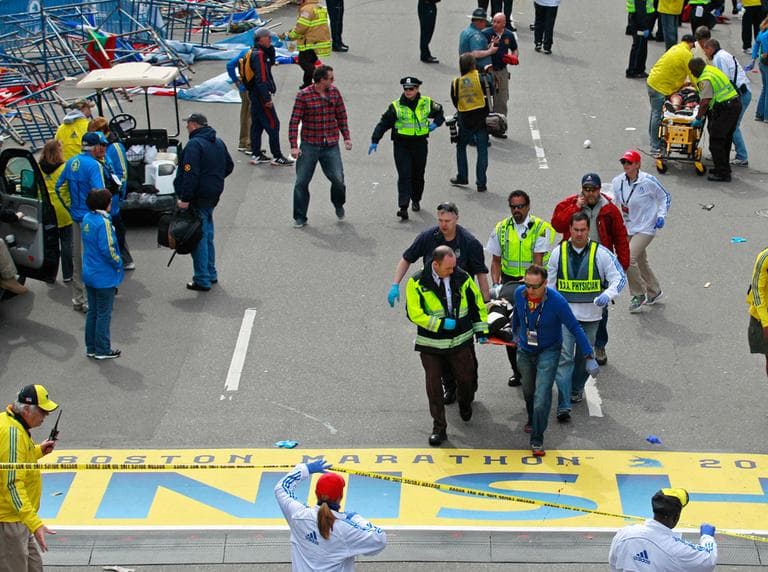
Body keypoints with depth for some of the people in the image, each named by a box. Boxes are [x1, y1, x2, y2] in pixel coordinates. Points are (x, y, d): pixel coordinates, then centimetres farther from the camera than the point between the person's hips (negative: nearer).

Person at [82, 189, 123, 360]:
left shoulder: (87, 218, 3)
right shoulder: (103, 222, -22)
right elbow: (108, 249, -25)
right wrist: (118, 264, -9)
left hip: (89, 275, 8)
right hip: (105, 277, -8)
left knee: (92, 312, 17)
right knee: (104, 314, 4)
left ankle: (91, 348, 24)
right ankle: (102, 350, 11)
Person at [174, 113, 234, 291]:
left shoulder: (194, 145, -18)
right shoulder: (218, 143, 11)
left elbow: (190, 174, -24)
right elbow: (229, 166, 22)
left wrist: (185, 199, -23)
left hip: (198, 197, -9)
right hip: (213, 196, 9)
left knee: (198, 238, -3)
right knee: (207, 235, 20)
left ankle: (202, 280, -2)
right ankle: (211, 274, 28)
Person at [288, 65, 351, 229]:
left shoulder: (335, 92, 6)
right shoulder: (303, 95, -7)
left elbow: (342, 116, 14)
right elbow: (294, 121, -7)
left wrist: (346, 137, 7)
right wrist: (294, 145, -13)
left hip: (331, 146, 2)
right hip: (309, 145, -2)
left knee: (337, 178, -6)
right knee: (302, 182, 0)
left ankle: (339, 204, 25)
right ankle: (300, 217, 14)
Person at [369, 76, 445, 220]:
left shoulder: (427, 103, 3)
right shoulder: (396, 106, -3)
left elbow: (439, 111, 22)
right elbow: (383, 123, -1)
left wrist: (436, 123, 2)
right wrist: (374, 141, -7)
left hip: (420, 144, 2)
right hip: (402, 145, -2)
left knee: (418, 175, 14)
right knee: (404, 176, -11)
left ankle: (416, 200, 35)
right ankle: (403, 207, -17)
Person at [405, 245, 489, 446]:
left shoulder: (462, 278, -6)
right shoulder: (417, 283, -14)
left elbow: (476, 303, 6)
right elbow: (414, 314, -15)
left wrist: (481, 330, 6)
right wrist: (441, 324, -20)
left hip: (460, 341, 2)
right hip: (430, 344, -2)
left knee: (466, 378, 11)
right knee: (433, 385, 2)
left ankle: (465, 405, 45)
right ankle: (439, 428, 12)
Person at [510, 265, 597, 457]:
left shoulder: (557, 301, -27)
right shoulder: (519, 293, -16)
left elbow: (575, 329, -20)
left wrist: (589, 358, -22)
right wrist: (515, 332, 27)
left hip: (548, 352, -4)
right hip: (525, 351, 4)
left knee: (542, 395, -15)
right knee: (528, 391, 22)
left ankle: (537, 441, -4)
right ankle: (532, 420, 51)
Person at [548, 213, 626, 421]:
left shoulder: (600, 253, -4)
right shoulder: (558, 252, 2)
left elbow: (620, 278, -3)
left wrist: (607, 295, -21)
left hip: (590, 315, 0)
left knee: (584, 356, 15)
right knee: (564, 357, -11)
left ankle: (577, 388, 41)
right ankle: (563, 405, -15)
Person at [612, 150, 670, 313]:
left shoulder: (648, 181, -17)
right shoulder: (617, 182, -3)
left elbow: (665, 196, -1)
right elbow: (615, 202, 14)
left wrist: (661, 215, -9)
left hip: (645, 228, -7)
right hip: (628, 228, 7)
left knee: (629, 258, -19)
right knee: (641, 261, 18)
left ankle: (638, 295, -2)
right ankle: (654, 292, 40)